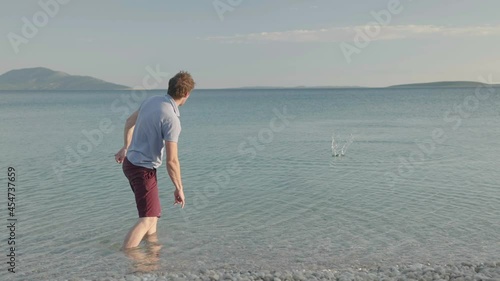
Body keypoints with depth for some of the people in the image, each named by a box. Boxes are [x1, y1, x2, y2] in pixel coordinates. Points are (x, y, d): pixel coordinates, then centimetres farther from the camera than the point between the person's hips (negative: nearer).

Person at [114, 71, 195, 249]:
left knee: (154, 211, 23)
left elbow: (130, 121, 18)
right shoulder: (172, 119, -25)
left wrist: (125, 147, 32)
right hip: (143, 169, -9)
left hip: (130, 161, 9)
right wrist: (179, 188, -13)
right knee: (147, 219, -7)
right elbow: (172, 160, -25)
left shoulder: (151, 101, 0)